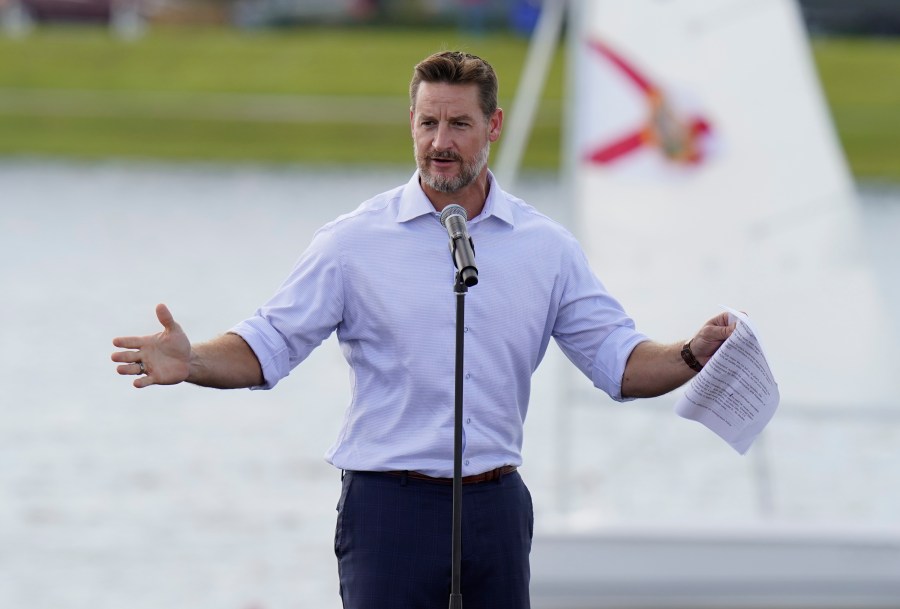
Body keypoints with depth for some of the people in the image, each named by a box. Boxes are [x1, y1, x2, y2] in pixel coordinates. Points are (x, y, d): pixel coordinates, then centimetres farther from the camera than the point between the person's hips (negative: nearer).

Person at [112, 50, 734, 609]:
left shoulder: (546, 247, 7)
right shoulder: (356, 241, 0)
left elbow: (619, 360, 8)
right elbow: (269, 345, -2)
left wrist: (693, 357, -11)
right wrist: (192, 362, -21)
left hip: (496, 512, 3)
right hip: (391, 512, -3)